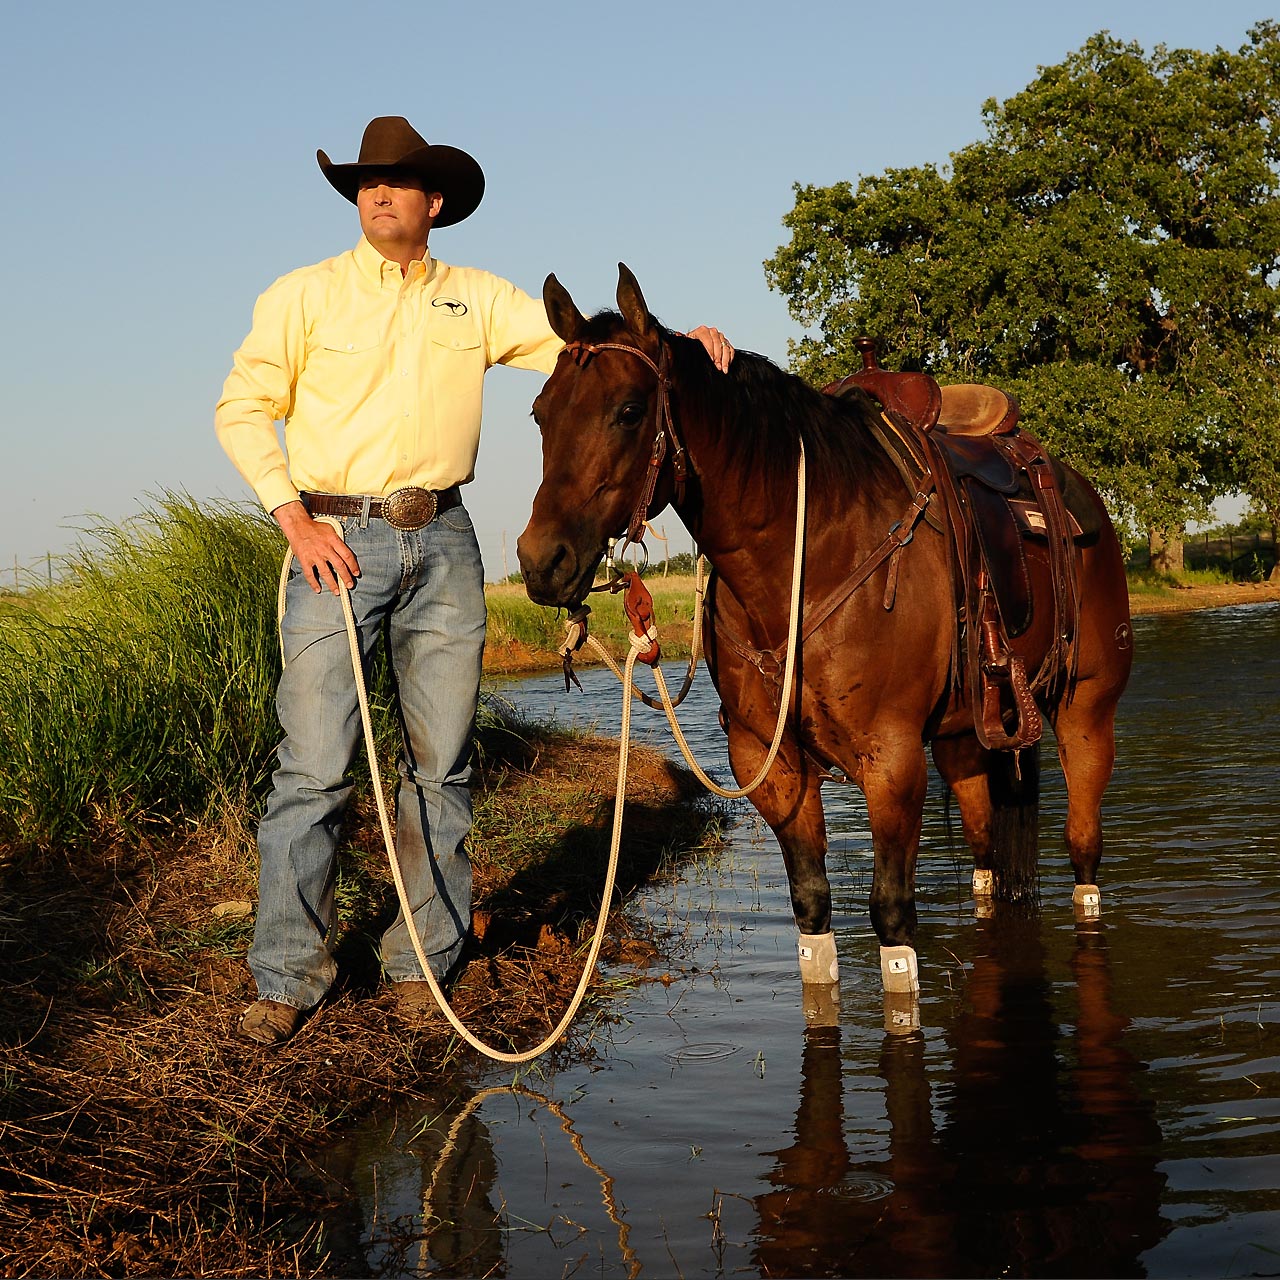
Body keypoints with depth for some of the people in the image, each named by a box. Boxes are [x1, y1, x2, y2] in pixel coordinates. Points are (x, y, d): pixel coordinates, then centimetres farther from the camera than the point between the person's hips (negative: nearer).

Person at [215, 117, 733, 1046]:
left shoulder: (478, 299, 12)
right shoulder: (305, 296, 5)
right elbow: (243, 408, 2)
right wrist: (297, 521, -8)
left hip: (443, 541, 3)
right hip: (336, 540, -3)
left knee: (441, 764, 5)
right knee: (314, 767, -7)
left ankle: (421, 963, 16)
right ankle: (289, 978, 1)